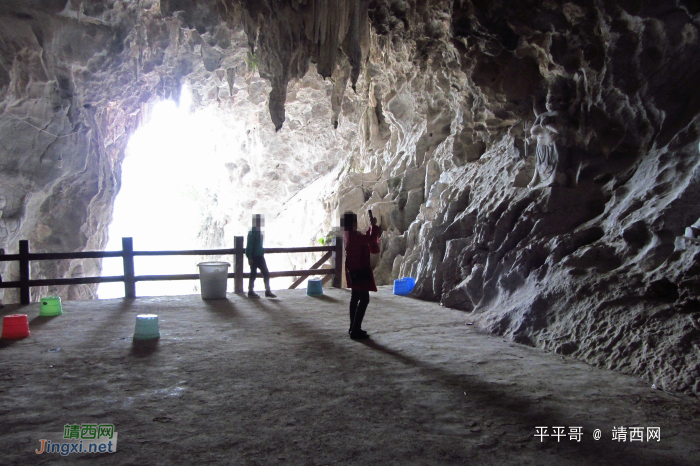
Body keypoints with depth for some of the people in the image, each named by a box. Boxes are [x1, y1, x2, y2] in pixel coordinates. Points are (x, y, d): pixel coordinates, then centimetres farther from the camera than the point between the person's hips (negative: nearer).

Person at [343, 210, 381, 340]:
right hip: (360, 271, -10)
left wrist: (372, 227, 10)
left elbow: (365, 238, 20)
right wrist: (374, 225, -15)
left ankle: (353, 328, 23)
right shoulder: (354, 236, -23)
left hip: (354, 271, 11)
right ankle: (355, 330, -6)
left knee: (355, 298, 16)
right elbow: (371, 238, -29)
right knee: (364, 299, -6)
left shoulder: (349, 235, 8)